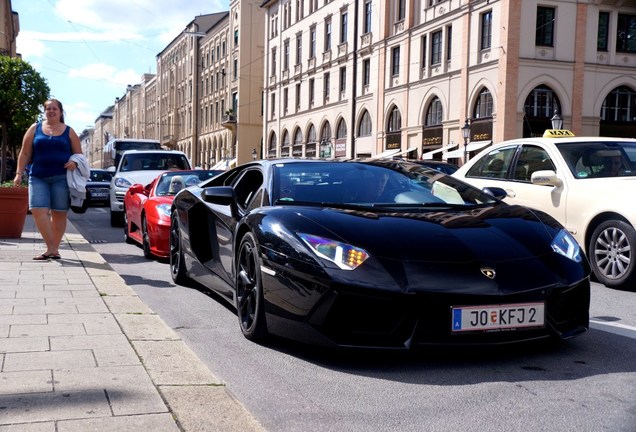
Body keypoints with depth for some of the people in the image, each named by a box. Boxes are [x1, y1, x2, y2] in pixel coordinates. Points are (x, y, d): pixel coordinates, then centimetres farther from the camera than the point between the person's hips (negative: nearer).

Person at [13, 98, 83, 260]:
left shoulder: (69, 131, 10)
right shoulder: (35, 129, 12)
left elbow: (78, 154, 11)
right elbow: (25, 153, 11)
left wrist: (74, 163, -10)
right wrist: (19, 173, 3)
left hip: (61, 178, -1)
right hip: (38, 177, 1)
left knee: (58, 213, 0)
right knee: (38, 210, -14)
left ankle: (54, 248, 11)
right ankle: (51, 248, -11)